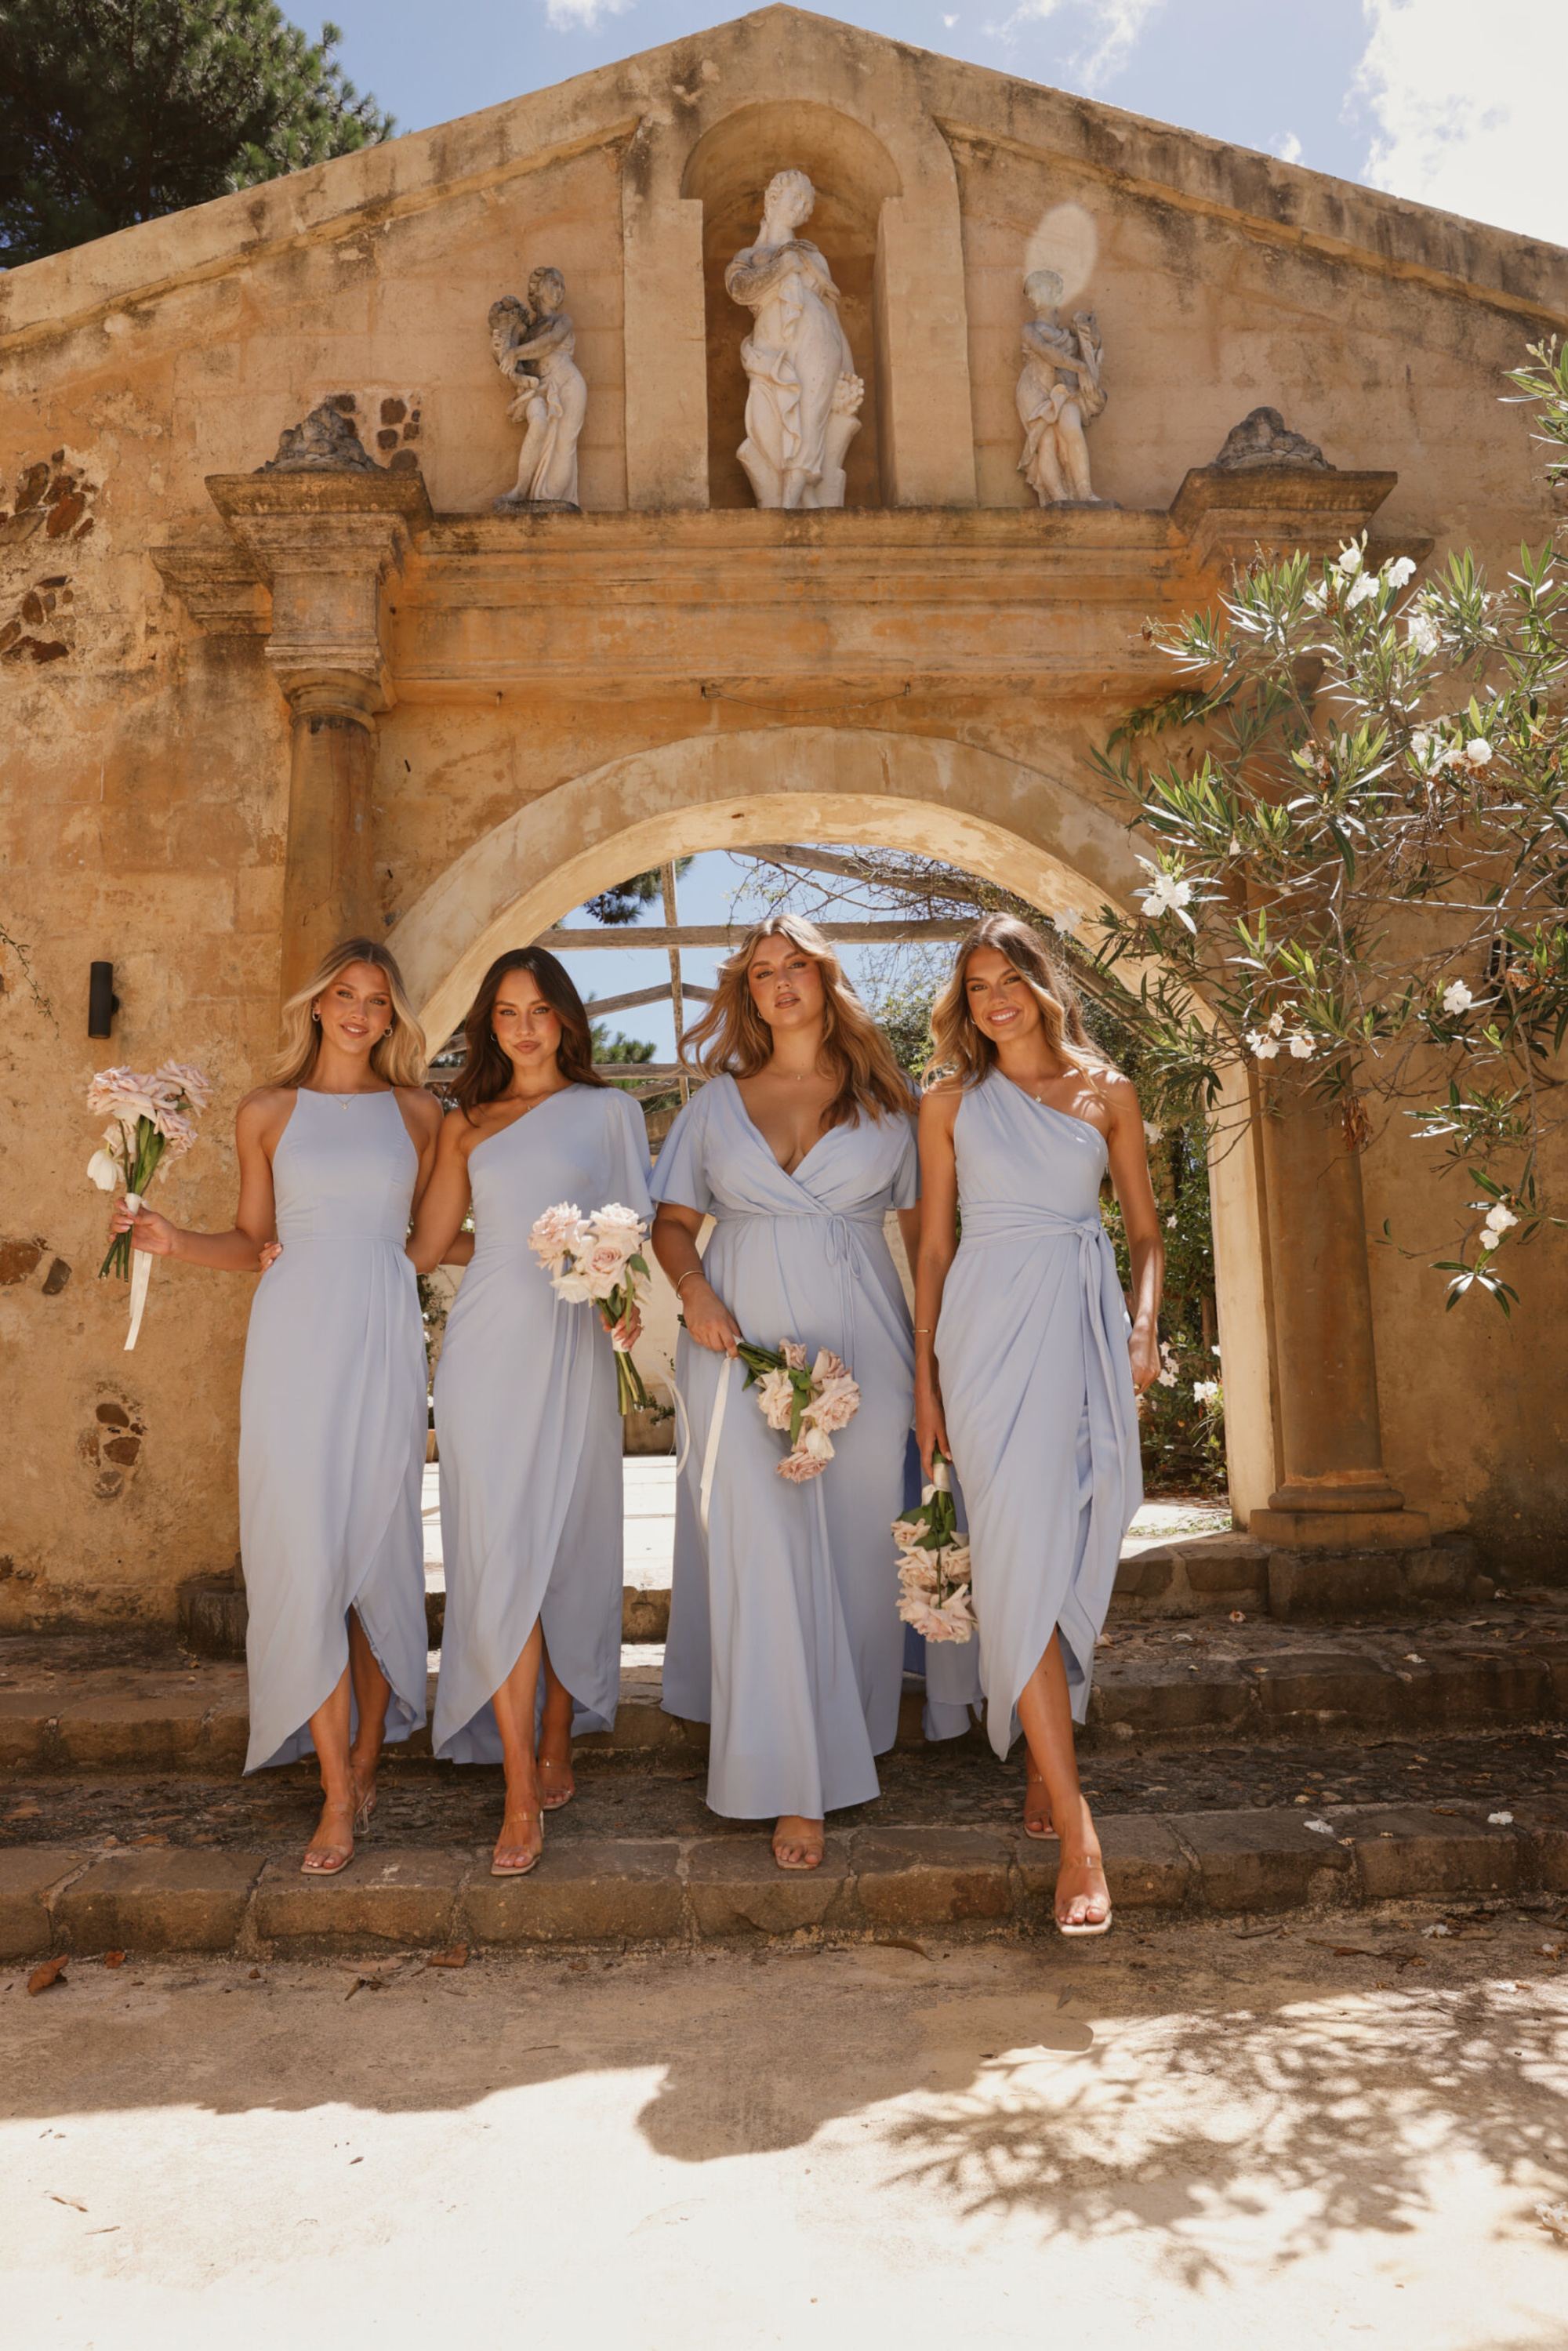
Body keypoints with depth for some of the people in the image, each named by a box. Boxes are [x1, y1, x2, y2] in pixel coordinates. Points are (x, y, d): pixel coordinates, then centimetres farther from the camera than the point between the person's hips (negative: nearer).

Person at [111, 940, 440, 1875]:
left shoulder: (419, 1113, 10)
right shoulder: (268, 1113, 9)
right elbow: (251, 1243, 12)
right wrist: (174, 1240, -3)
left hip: (384, 1341, 1)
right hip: (295, 1340, 0)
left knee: (377, 1551, 3)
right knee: (306, 1554, -5)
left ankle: (366, 1761, 21)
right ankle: (338, 1797, 3)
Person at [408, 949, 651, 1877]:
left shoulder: (608, 1110, 10)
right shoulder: (466, 1124, 15)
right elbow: (429, 1246, 17)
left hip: (571, 1348, -1)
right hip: (488, 1346, 1)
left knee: (569, 1552, 3)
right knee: (501, 1555, -5)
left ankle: (556, 1752, 21)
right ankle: (522, 1798, 0)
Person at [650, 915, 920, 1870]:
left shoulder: (885, 1099, 7)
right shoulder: (718, 1103, 11)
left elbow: (928, 1227, 6)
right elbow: (673, 1222, 13)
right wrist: (694, 1291, -7)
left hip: (859, 1342, 0)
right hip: (743, 1343, 1)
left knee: (855, 1542, 4)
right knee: (762, 1555, -3)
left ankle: (851, 1733, 26)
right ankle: (798, 1785, 4)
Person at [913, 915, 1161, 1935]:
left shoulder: (1106, 1091, 10)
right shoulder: (952, 1101, 9)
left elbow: (1146, 1231, 12)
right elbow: (935, 1245, 9)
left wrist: (1144, 1326, -5)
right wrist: (925, 1376, 5)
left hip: (1086, 1325, 2)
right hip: (991, 1328, -1)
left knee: (1075, 1553, 4)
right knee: (1021, 1555, -9)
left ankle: (1044, 1761, 25)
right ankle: (1077, 1828, -7)